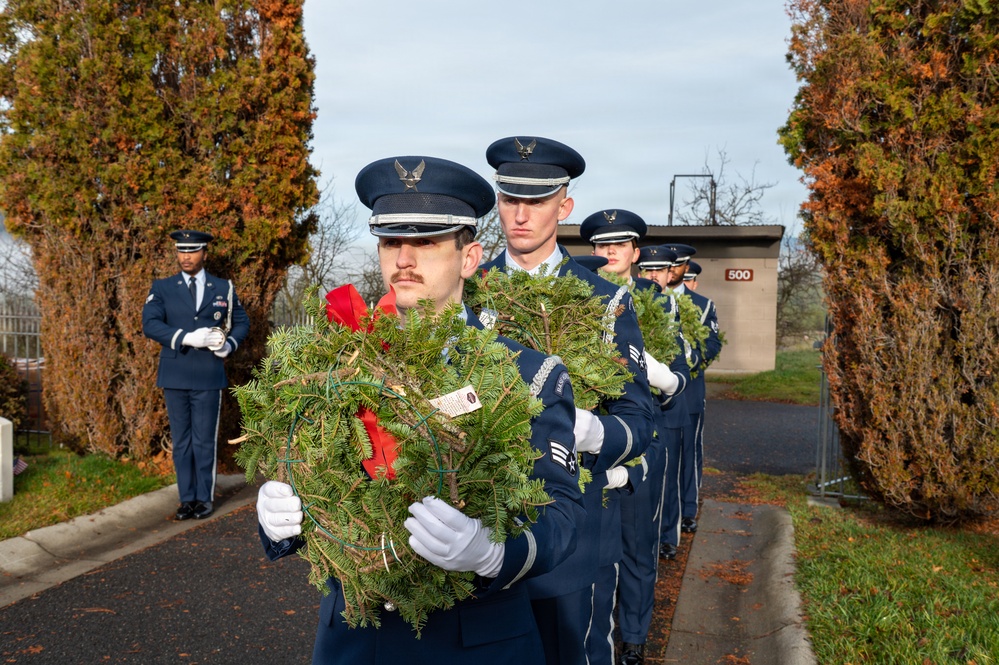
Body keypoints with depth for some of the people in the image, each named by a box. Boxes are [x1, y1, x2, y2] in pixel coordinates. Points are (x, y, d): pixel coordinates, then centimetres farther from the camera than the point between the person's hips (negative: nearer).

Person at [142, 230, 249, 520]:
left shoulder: (223, 288, 8)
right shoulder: (162, 288, 6)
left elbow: (242, 322, 15)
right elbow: (150, 324, -7)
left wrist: (229, 344, -6)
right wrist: (187, 338, -20)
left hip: (209, 376, -1)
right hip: (175, 376, 1)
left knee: (205, 440, 2)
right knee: (181, 441, 8)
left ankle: (205, 497, 13)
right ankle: (187, 498, 17)